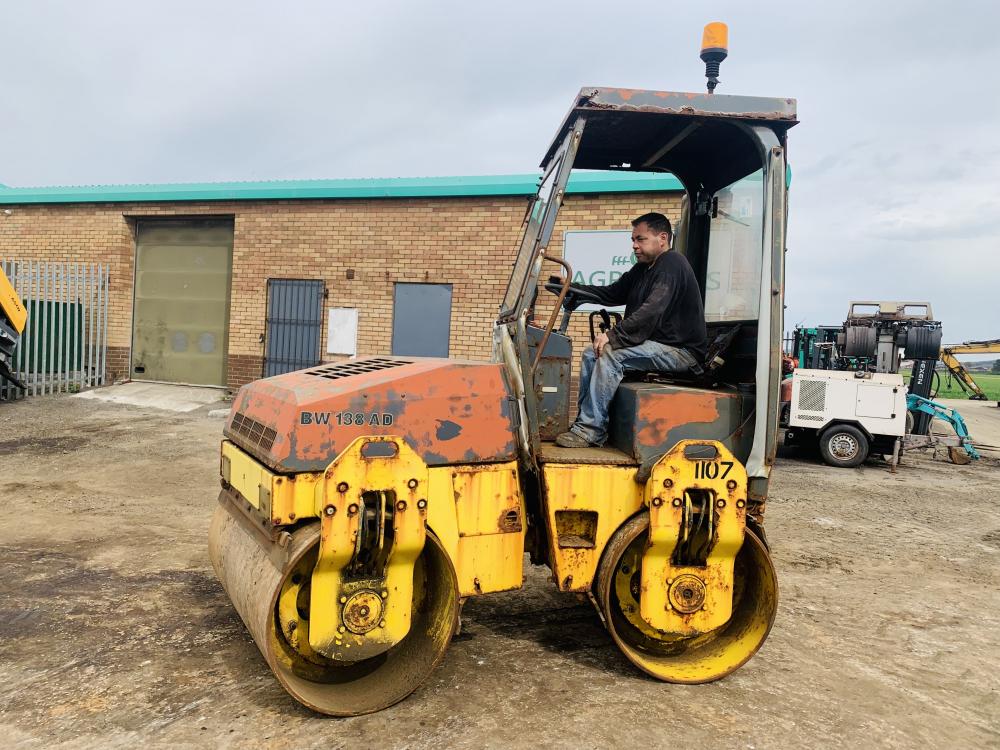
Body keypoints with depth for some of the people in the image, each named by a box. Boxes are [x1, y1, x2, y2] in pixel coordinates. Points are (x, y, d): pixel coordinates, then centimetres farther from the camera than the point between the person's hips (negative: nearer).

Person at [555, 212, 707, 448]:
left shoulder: (671, 265, -14)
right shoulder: (643, 269, 17)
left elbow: (651, 312, -26)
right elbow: (612, 293, 17)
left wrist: (613, 335, -27)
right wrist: (571, 288, 7)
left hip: (681, 351, -10)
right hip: (658, 345, 10)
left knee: (611, 354, -26)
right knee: (591, 354, 1)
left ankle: (591, 429, -21)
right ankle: (584, 422, 0)